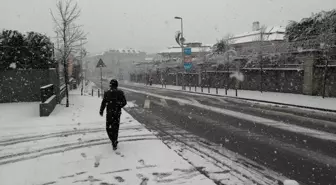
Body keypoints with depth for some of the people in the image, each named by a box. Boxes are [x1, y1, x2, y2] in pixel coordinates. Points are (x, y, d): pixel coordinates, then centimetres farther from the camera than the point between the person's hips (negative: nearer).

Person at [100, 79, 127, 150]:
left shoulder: (107, 93, -8)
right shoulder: (120, 92, -3)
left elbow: (103, 103, -8)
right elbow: (124, 102, -3)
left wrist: (101, 111, 8)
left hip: (109, 113, -2)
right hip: (117, 113, 2)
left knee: (109, 128, 12)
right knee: (115, 128, 16)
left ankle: (114, 142, -4)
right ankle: (114, 144, 20)